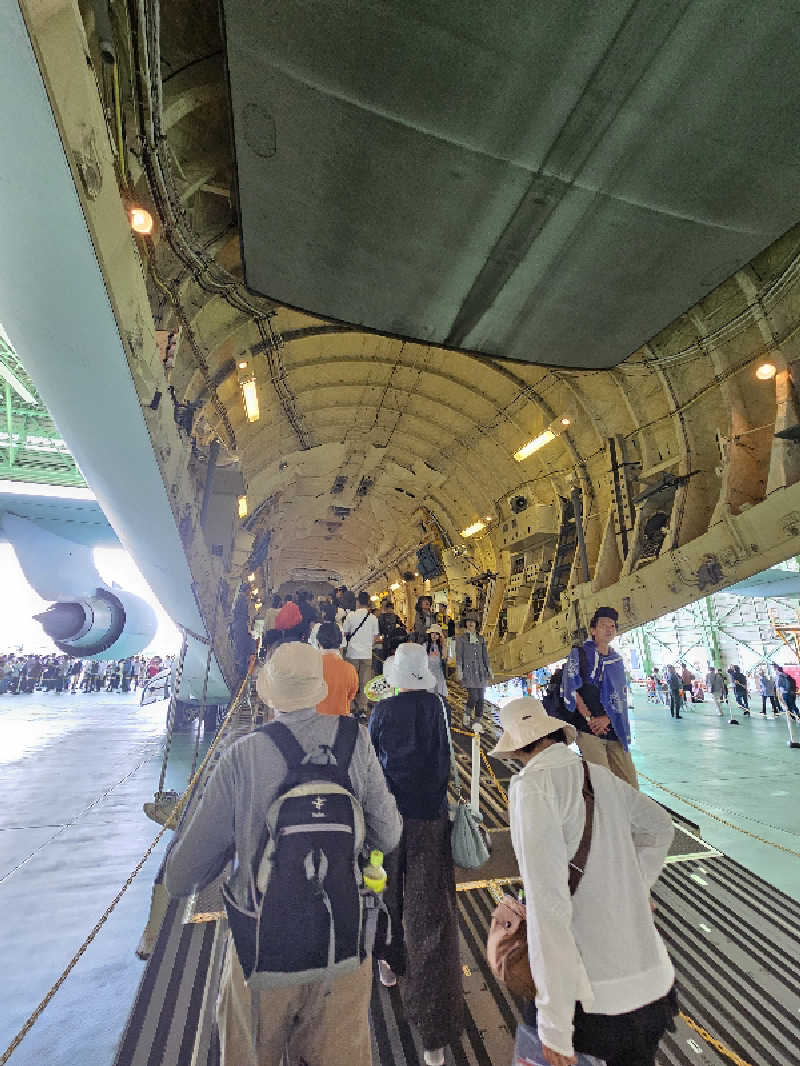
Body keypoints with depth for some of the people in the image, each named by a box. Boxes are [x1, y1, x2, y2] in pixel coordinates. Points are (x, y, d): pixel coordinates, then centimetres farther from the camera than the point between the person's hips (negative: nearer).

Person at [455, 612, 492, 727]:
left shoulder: (481, 639, 13)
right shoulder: (461, 638, 1)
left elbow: (485, 656, 14)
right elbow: (459, 656, -4)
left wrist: (489, 672, 9)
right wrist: (459, 672, -11)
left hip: (480, 671, 5)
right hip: (468, 671, -4)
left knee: (480, 698, 3)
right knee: (473, 696, -15)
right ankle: (466, 721, 3)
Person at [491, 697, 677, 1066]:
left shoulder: (534, 787, -20)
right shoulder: (600, 775, 1)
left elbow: (547, 904, -23)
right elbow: (659, 828, 18)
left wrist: (554, 1024, -16)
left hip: (595, 994, -6)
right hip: (653, 979, 6)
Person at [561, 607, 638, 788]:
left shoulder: (617, 660, 15)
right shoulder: (579, 654, 0)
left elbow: (621, 697, 9)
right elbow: (571, 691, -4)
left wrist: (607, 718, -7)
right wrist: (589, 718, -12)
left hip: (614, 729, 5)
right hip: (588, 730, -5)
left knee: (630, 786, 4)